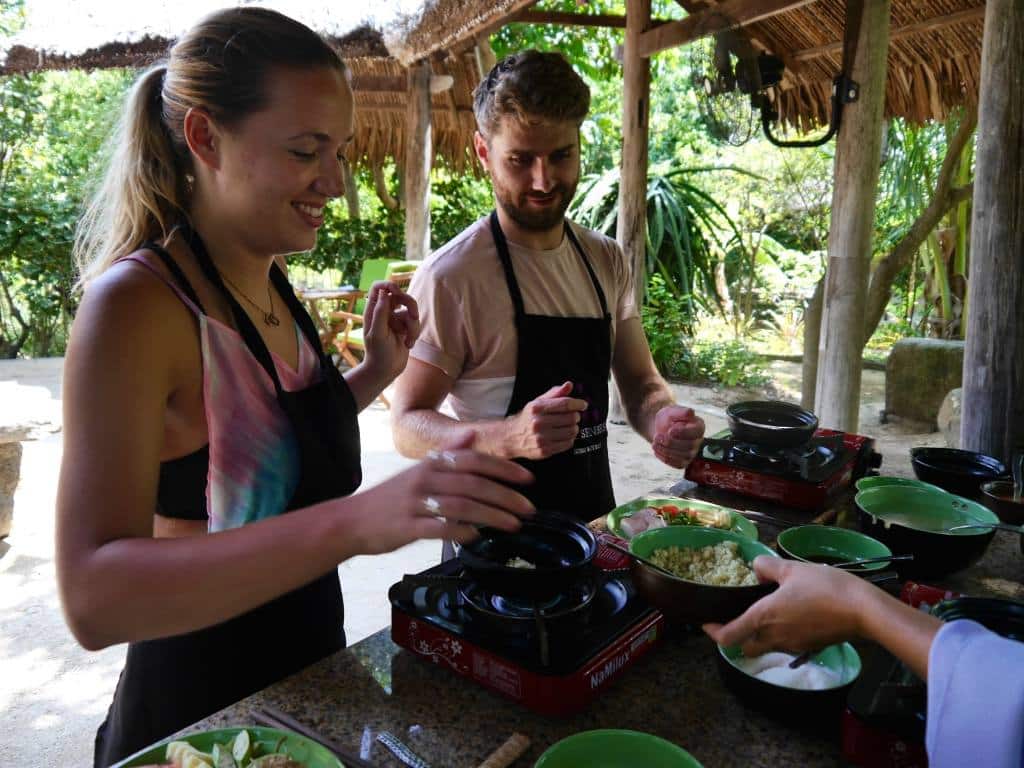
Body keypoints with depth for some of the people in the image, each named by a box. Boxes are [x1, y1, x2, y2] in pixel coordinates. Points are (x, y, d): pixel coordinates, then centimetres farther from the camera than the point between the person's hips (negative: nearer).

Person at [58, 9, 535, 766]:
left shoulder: (271, 283, 0)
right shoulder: (136, 302, -23)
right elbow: (94, 598, -32)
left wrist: (377, 371, -2)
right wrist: (353, 521, -45)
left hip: (310, 662, 7)